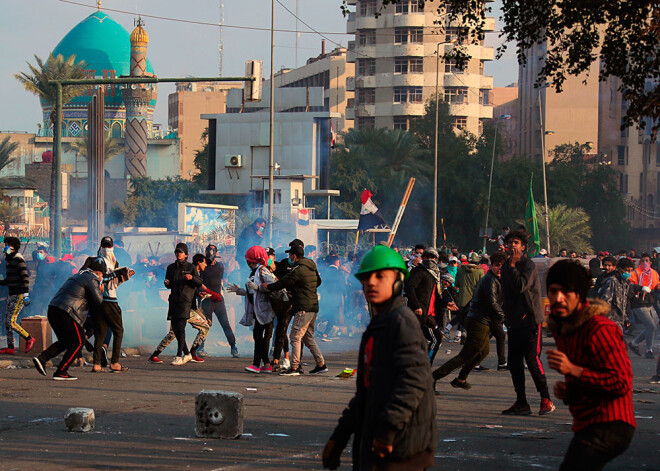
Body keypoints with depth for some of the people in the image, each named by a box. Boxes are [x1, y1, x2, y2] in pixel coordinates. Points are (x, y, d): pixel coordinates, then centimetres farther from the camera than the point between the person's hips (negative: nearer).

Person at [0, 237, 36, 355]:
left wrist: (25, 293, -27)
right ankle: (10, 348, 12)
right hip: (12, 295, 9)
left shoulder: (18, 259, -12)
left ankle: (29, 339, 1)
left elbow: (25, 277, -20)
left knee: (11, 322, -12)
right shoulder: (10, 260, 16)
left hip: (19, 295, -9)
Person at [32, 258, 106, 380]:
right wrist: (100, 292, 11)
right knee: (78, 342, 1)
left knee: (65, 341, 21)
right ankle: (60, 372, -4)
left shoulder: (77, 277, 28)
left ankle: (41, 358, 4)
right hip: (67, 313, -9)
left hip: (53, 310, 9)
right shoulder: (92, 279, -3)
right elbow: (97, 300, -10)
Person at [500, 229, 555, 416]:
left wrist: (512, 265, -14)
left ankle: (546, 400, -5)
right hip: (514, 321, 8)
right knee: (514, 362, 5)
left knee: (532, 359, -12)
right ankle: (521, 403, 10)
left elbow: (521, 286, -23)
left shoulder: (528, 265, -7)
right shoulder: (506, 267, 16)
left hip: (530, 320, -8)